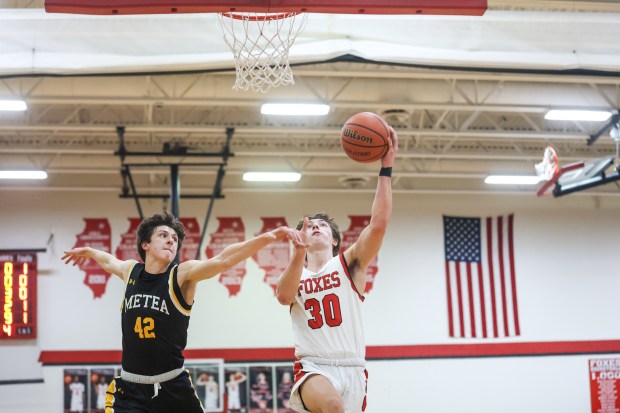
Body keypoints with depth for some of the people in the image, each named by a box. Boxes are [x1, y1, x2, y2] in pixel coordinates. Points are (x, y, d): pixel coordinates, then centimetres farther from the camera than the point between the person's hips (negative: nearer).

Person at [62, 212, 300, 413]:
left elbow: (222, 260, -25)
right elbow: (109, 261, 29)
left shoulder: (183, 274, -8)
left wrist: (267, 238, -40)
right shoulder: (130, 270, 3)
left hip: (172, 387, -1)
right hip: (130, 388, 2)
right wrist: (87, 251, 48)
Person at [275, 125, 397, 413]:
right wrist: (299, 252, -27)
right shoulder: (294, 275, 14)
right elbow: (284, 296, -12)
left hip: (352, 369, 1)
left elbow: (379, 224, -7)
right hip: (313, 368, -1)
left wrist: (386, 168, -13)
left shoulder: (349, 263, 10)